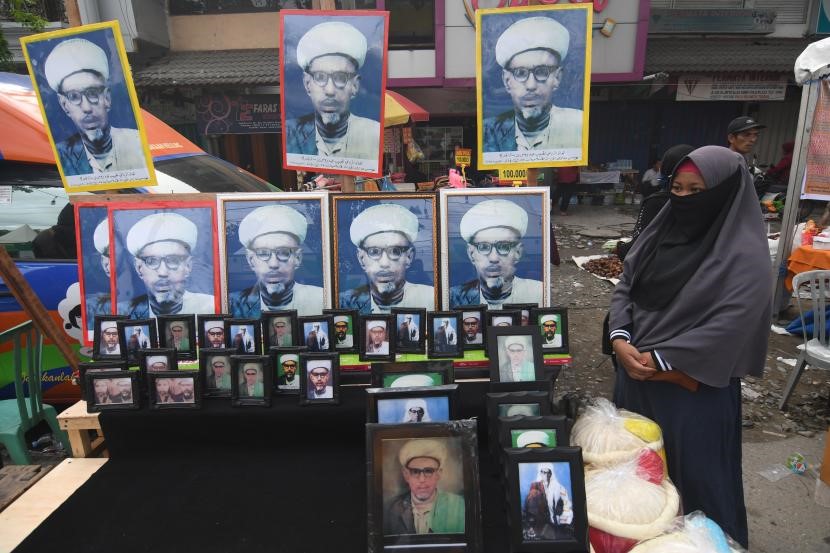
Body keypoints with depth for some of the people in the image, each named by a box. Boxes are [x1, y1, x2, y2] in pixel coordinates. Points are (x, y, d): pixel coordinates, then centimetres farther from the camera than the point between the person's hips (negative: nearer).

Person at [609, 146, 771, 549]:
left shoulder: (744, 255, -15)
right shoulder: (661, 230, 3)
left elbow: (728, 327, -22)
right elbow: (624, 286, 3)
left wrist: (657, 359, -20)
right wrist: (620, 341, -12)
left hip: (694, 386, -6)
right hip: (636, 373, 6)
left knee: (695, 472, 11)